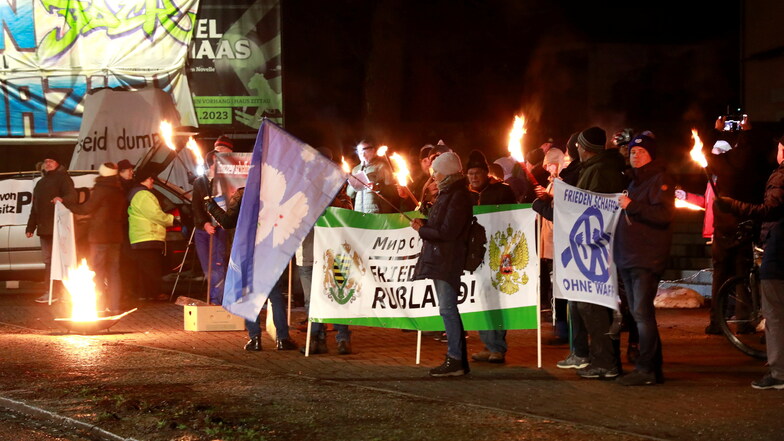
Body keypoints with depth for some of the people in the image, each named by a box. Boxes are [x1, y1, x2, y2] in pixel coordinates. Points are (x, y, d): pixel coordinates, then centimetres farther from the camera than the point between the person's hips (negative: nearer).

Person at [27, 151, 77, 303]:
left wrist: (62, 199, -39)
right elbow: (35, 208, 29)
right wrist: (30, 227, 25)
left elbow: (72, 196, -16)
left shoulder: (63, 178, -1)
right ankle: (50, 292, 10)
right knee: (48, 261, 8)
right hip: (44, 228, 9)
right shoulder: (41, 183, 26)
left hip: (58, 227, -8)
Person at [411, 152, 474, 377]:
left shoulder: (458, 196, -13)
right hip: (438, 258, 10)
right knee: (448, 309, 11)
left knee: (447, 308, -11)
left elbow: (447, 231, -19)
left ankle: (455, 360, -9)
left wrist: (422, 230, -7)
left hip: (448, 260, -10)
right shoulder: (446, 194, 18)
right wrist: (424, 224, 3)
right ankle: (458, 360, 15)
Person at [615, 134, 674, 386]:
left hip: (647, 259, -10)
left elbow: (664, 215, -21)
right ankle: (653, 368, 15)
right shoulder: (633, 182, 22)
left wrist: (632, 206, -22)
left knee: (642, 313, -14)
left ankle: (646, 369, -13)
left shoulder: (660, 180, -7)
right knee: (638, 314, 10)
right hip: (628, 258, 10)